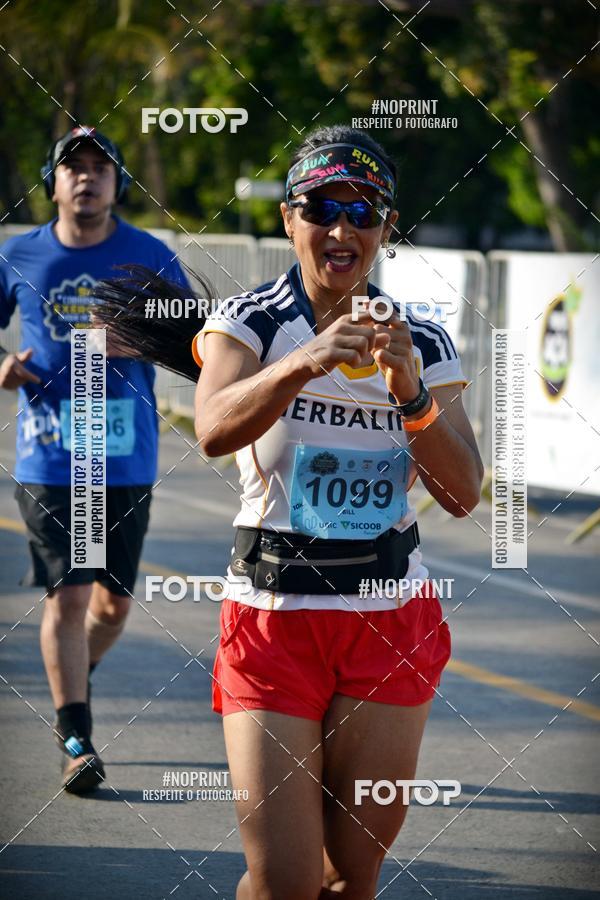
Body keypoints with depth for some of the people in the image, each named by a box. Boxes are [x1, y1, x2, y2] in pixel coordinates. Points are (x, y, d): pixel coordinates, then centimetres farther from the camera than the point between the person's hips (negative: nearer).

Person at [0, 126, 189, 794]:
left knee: (114, 600, 8)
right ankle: (75, 739, -3)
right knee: (68, 595, -9)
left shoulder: (150, 258, 2)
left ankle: (72, 681, 37)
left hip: (127, 458, 1)